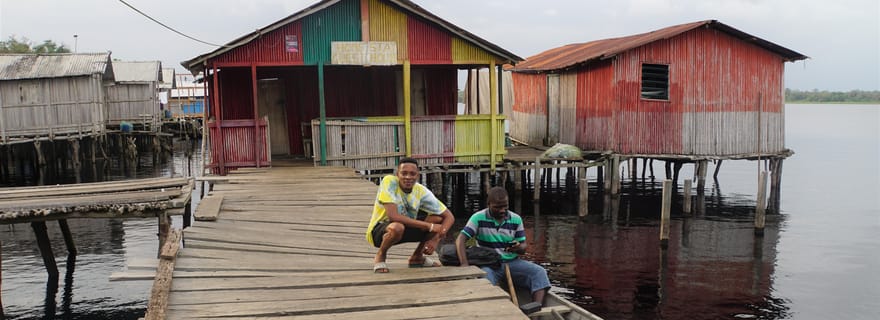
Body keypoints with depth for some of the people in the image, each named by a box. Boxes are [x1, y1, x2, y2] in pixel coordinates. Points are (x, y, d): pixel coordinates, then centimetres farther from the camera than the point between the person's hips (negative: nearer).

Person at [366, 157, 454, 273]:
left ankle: (417, 256, 6)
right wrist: (429, 226, -33)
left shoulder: (421, 191, -12)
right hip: (379, 230, -5)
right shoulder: (389, 182, -25)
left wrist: (436, 239, -27)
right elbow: (393, 216, -34)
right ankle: (380, 257, -6)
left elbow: (449, 217, -9)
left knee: (438, 218, -14)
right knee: (397, 227, -39)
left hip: (407, 228, 5)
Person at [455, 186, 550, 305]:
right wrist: (464, 264, -30)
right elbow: (460, 240, -14)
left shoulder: (516, 219, 4)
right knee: (484, 279, -37)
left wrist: (518, 248, -21)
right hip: (488, 264, -3)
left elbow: (523, 247, 6)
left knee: (539, 272, -19)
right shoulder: (478, 218, -6)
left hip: (512, 262, 3)